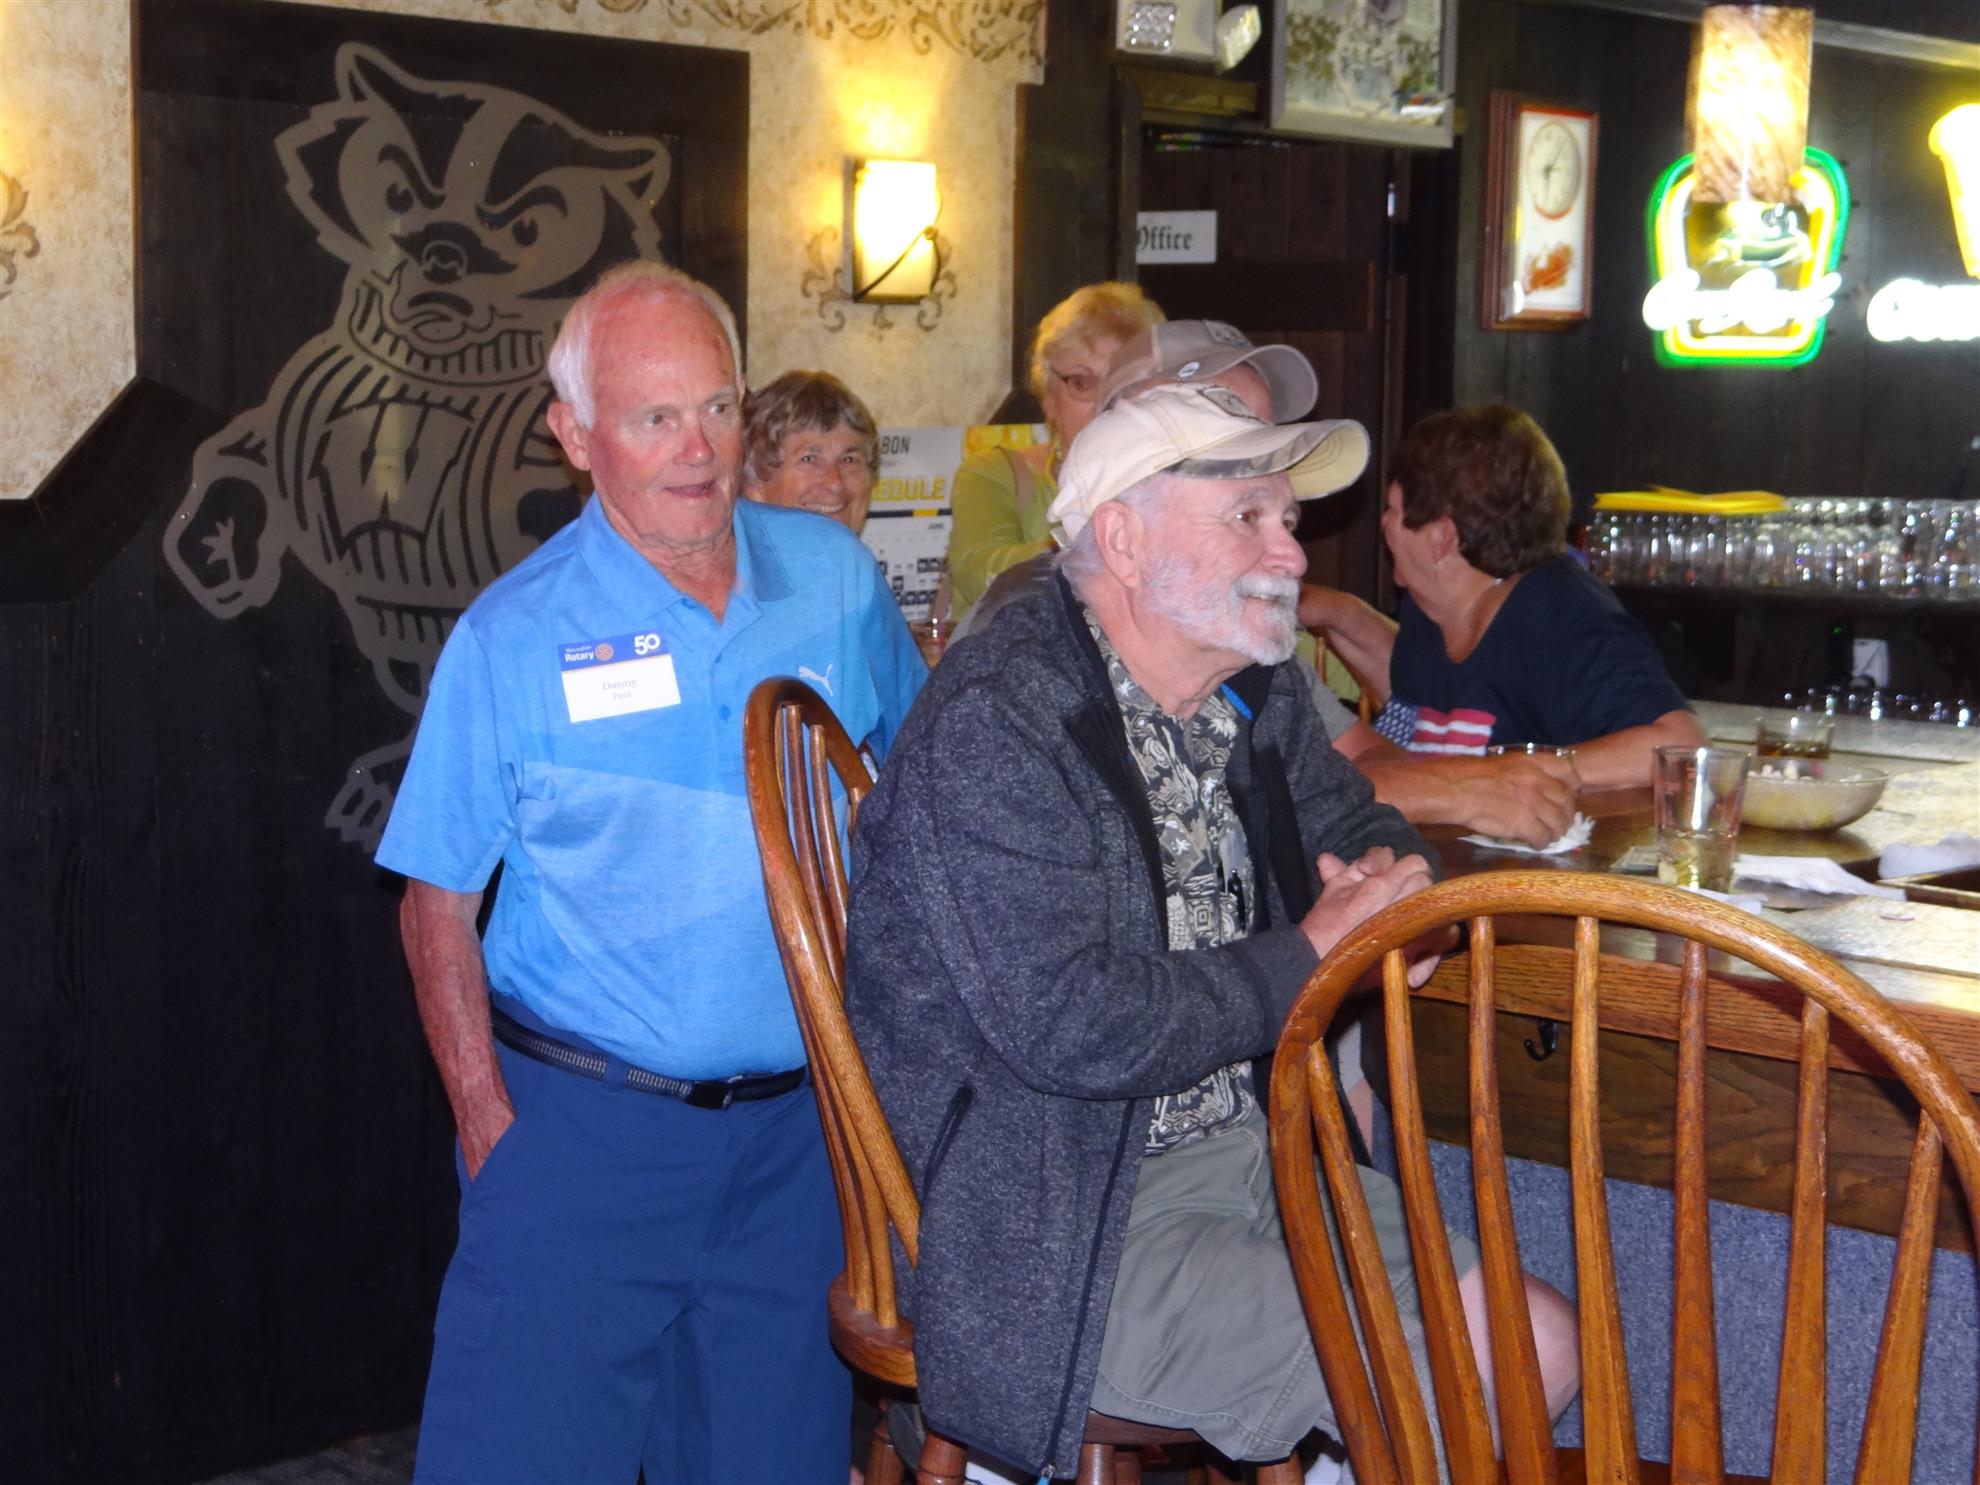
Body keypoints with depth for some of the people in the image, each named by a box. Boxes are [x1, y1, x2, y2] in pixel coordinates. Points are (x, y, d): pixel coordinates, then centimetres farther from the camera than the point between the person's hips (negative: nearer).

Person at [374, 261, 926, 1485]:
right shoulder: (511, 639, -8)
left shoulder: (836, 577, 1)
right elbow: (439, 907, -2)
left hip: (802, 1118, 3)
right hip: (583, 1124, -3)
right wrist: (488, 1125, -9)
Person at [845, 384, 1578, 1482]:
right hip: (1051, 1228, -9)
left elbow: (1359, 833, 24)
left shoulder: (1255, 693, 7)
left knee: (1545, 1351, 4)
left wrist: (1393, 886, -2)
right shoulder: (996, 724, -20)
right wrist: (1311, 958, -16)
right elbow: (1068, 1027, -28)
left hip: (1233, 1146, 9)